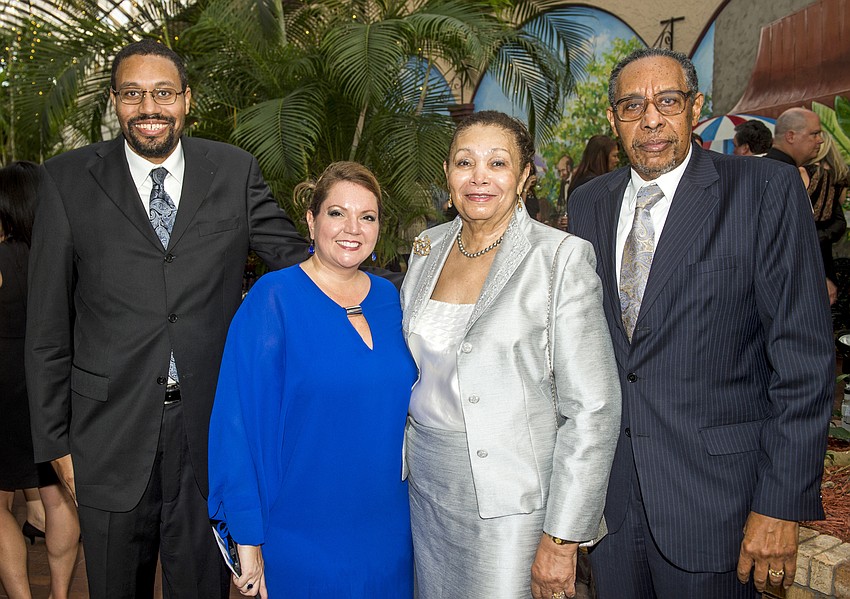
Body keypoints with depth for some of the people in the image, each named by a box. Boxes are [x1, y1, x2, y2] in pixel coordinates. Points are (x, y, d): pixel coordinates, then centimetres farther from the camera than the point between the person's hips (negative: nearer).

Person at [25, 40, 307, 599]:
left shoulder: (236, 171, 0)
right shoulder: (68, 180, -2)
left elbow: (294, 257, 3)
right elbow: (48, 326, 0)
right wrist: (56, 441, 0)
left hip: (209, 424, 0)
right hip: (112, 429, 0)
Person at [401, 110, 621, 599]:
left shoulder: (561, 257, -13)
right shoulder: (427, 249, 3)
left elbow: (592, 409, -15)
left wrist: (562, 540, -15)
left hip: (512, 502, -5)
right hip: (428, 489, 5)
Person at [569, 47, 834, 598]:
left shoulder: (767, 190, -9)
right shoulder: (590, 203, 5)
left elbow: (804, 358, -11)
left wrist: (780, 505, -14)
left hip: (711, 490, -4)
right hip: (607, 486, 4)